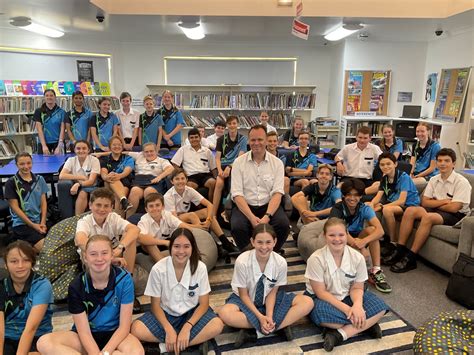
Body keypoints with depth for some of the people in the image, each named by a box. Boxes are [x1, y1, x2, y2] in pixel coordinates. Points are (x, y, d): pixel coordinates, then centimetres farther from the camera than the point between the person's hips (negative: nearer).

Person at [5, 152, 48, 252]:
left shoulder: (39, 179, 9)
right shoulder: (11, 183, -2)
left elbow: (43, 202, 9)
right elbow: (15, 207, -5)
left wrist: (43, 222, -4)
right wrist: (33, 225, -11)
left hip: (39, 221, 5)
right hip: (22, 223, -4)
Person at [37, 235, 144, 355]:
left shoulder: (124, 279, -16)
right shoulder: (76, 286, -13)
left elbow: (124, 326, -12)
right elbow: (84, 331, -13)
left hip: (115, 334, -2)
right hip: (86, 337, 3)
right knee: (44, 343, -25)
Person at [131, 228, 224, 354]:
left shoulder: (200, 268, -16)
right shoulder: (158, 269, -18)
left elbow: (203, 304, -10)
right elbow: (156, 305, -9)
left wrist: (187, 327, -23)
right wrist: (169, 329, -23)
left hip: (192, 313, 0)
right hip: (165, 314, 1)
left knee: (217, 325, -28)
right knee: (136, 329, -27)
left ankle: (169, 346, -18)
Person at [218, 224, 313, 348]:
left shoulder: (281, 263, -20)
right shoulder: (242, 262, -26)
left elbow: (272, 292, -9)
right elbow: (244, 294, -14)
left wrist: (269, 317, -24)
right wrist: (260, 317, -24)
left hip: (269, 299, 2)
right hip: (246, 300, -2)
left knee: (307, 303, -19)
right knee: (225, 314, -36)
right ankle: (280, 325, -21)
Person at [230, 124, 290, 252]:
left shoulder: (277, 163, 2)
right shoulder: (239, 162, 0)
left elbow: (277, 193, -5)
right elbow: (237, 194, -7)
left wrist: (267, 216, -22)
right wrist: (251, 217, -21)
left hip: (268, 206, 1)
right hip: (245, 206, -1)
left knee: (284, 224, -26)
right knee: (237, 227, -29)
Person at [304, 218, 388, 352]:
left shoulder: (357, 257, -10)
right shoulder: (316, 259, -21)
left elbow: (357, 287, -4)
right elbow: (321, 292, -19)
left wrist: (357, 305, -26)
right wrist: (346, 309, -26)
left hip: (347, 297, 4)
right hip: (322, 299, -4)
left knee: (380, 307, -19)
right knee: (320, 313, -38)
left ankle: (339, 334, -24)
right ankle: (365, 325, -17)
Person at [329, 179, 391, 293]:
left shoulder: (364, 209, -12)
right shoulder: (337, 209, -18)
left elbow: (380, 231, -26)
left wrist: (364, 241, -45)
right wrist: (360, 247, -44)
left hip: (357, 240, 3)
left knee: (371, 229, -25)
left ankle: (376, 272, -24)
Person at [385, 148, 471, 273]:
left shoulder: (461, 182, -11)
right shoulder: (434, 180, 7)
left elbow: (454, 207, -18)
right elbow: (424, 202, 1)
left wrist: (435, 203, -5)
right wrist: (444, 201, -13)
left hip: (456, 215, -6)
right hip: (437, 211, 6)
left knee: (428, 217, -35)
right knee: (410, 210, -20)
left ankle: (410, 259, -30)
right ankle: (400, 251, -21)